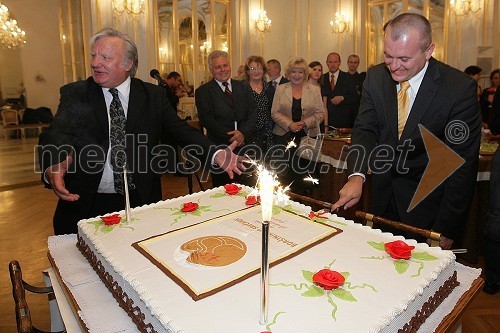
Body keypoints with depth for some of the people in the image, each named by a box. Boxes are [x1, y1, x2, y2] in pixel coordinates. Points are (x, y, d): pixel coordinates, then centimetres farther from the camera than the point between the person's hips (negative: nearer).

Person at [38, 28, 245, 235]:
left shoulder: (153, 96, 2)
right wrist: (52, 168, -35)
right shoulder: (74, 95, 1)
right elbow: (55, 138, -12)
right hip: (84, 205, 0)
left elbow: (181, 130, -4)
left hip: (141, 202, 1)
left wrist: (215, 154, -20)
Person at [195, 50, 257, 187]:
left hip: (245, 144, 3)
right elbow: (207, 119, -8)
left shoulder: (244, 87, 12)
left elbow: (253, 113, 5)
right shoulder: (203, 91, 1)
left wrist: (243, 133, -13)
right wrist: (230, 137, -14)